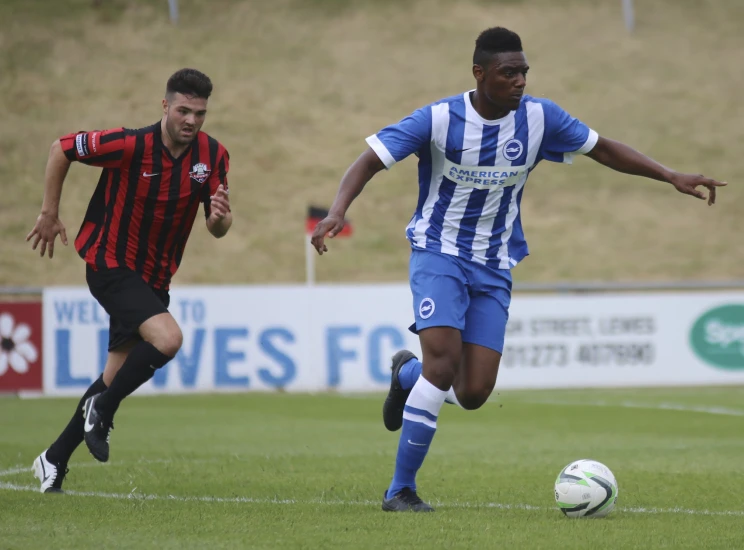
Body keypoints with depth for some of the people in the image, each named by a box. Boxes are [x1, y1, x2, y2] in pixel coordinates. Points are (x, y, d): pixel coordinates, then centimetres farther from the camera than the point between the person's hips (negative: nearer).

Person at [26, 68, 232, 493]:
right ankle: (102, 411, -5)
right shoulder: (130, 145, -20)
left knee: (117, 375, 11)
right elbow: (62, 149, -7)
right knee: (167, 338, -28)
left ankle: (54, 460, 25)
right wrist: (50, 215, -2)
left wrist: (221, 216, -24)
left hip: (155, 276, 6)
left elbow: (217, 230, 0)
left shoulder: (213, 156, -6)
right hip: (111, 264, -6)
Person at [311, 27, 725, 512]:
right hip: (439, 253, -4)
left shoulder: (539, 118, -6)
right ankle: (401, 490, -13)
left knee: (473, 394, -4)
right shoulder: (439, 120, -16)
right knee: (444, 359, -24)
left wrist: (671, 177, 1)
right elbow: (369, 162, -15)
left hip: (494, 267, 4)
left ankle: (407, 373, 33)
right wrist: (337, 212, -32)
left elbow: (602, 149, 7)